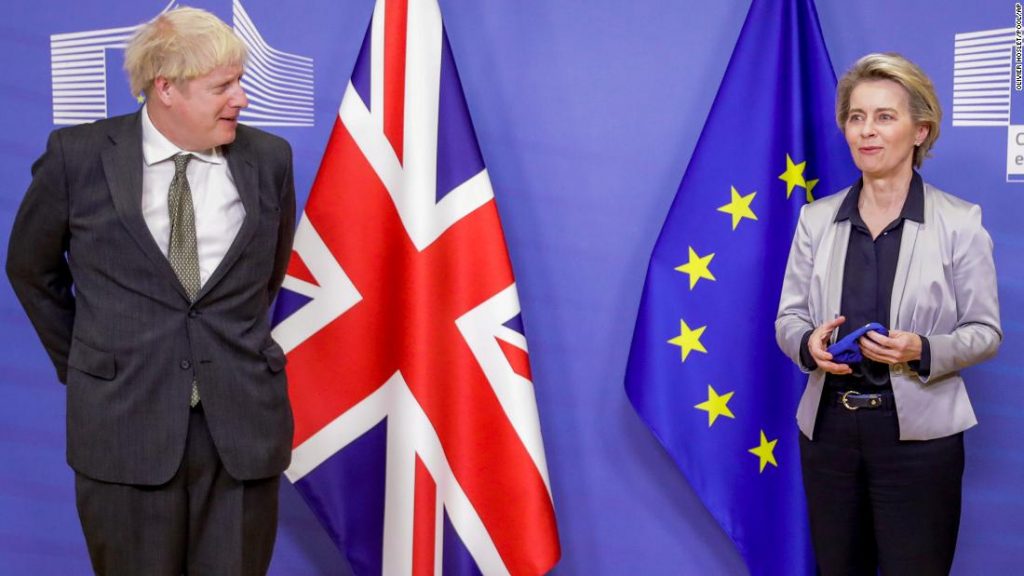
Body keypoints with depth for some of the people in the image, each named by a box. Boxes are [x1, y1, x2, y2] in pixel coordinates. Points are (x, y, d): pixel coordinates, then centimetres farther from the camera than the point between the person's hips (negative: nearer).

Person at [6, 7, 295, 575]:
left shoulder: (268, 158, 1)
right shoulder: (78, 156, -4)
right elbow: (31, 269, 11)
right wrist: (77, 365, 14)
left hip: (243, 425, 2)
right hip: (125, 425, -1)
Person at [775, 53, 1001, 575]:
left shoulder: (960, 222, -5)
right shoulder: (816, 219, 4)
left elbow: (985, 331, -2)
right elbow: (788, 317, 7)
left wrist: (922, 350, -21)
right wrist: (808, 343, -16)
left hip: (916, 433, -3)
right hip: (829, 427, 3)